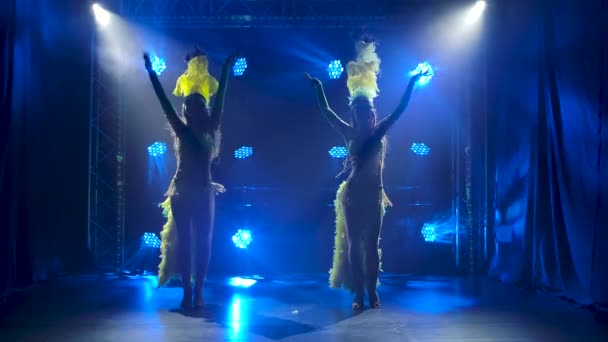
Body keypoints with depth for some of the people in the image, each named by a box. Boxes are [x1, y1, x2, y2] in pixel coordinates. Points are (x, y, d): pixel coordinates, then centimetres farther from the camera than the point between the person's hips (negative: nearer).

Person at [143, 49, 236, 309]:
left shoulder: (210, 130, 3)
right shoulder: (181, 130, 2)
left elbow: (219, 99, 4)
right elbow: (165, 102, 1)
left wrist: (226, 69, 7)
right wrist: (151, 72, 1)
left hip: (204, 192, 1)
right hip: (182, 191, -1)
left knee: (203, 242, 2)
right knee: (183, 241, 2)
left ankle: (198, 291, 9)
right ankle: (187, 291, 7)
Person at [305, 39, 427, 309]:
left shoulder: (379, 131, 2)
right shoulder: (350, 133, 1)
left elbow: (401, 109, 0)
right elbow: (326, 111, 3)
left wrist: (412, 82, -2)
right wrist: (317, 86, 1)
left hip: (374, 194, 1)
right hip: (353, 194, -1)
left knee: (371, 244, 6)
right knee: (353, 244, 2)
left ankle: (372, 292, 12)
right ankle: (358, 294, 8)